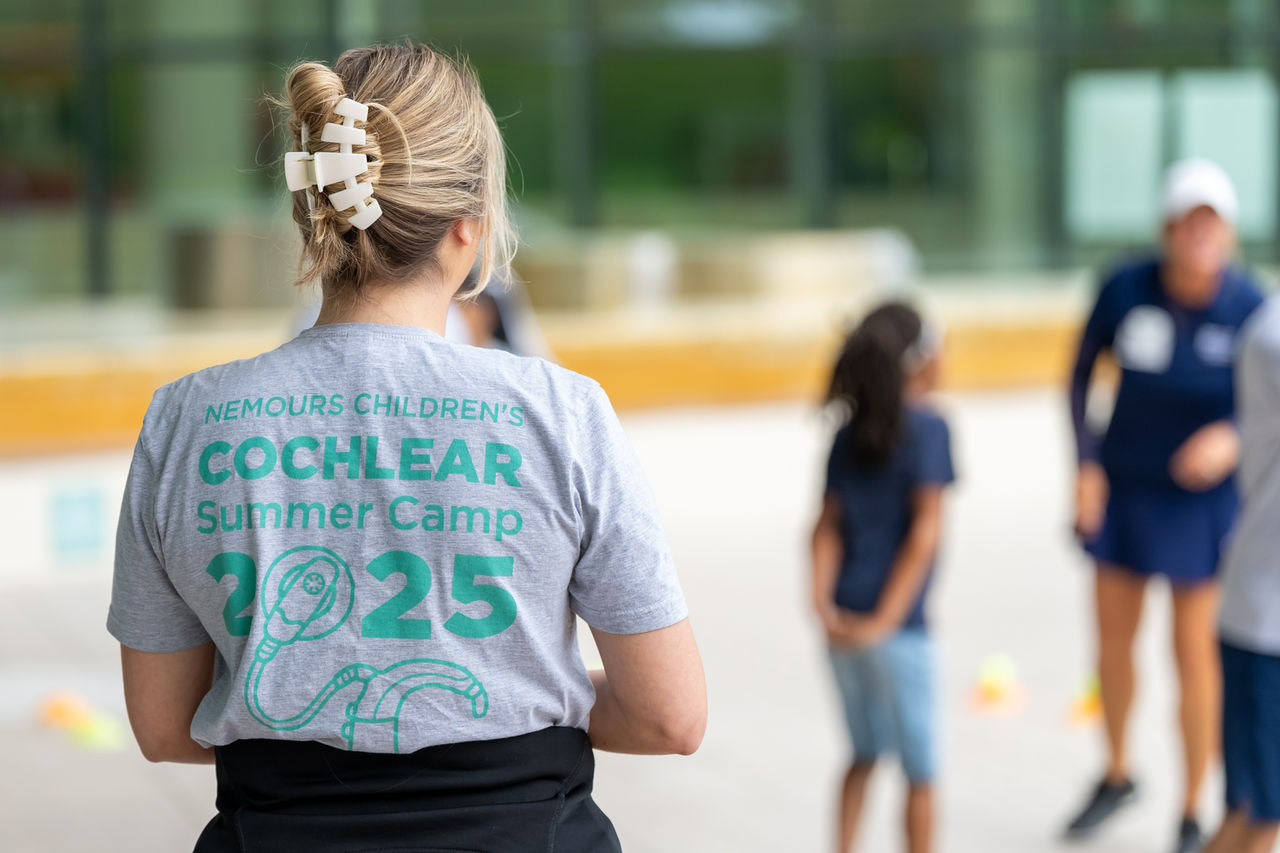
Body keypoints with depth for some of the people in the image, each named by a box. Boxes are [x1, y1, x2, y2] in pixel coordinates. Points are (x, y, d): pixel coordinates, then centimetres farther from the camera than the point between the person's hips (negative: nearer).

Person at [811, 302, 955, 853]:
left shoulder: (850, 434, 8)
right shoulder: (928, 427, -10)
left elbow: (827, 526, 1)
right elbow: (925, 531, -17)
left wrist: (823, 604, -7)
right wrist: (887, 617, -17)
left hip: (844, 623, 6)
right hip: (898, 630, -6)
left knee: (864, 755, 21)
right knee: (920, 772, 9)